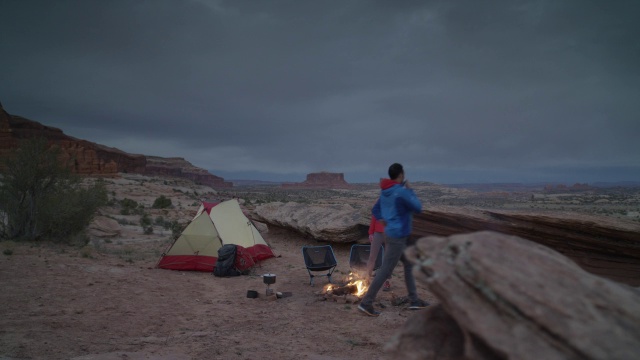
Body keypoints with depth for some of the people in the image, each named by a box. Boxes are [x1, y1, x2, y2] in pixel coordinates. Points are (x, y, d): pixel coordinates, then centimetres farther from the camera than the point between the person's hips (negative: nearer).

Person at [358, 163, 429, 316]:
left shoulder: (385, 192, 8)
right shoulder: (401, 191, -19)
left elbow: (375, 210, 15)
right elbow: (418, 208, -10)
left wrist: (384, 220, 2)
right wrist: (410, 190, 0)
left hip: (392, 233, 10)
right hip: (397, 236, -10)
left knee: (409, 264, 19)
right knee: (385, 270, -6)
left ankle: (414, 300, 25)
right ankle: (366, 303, -3)